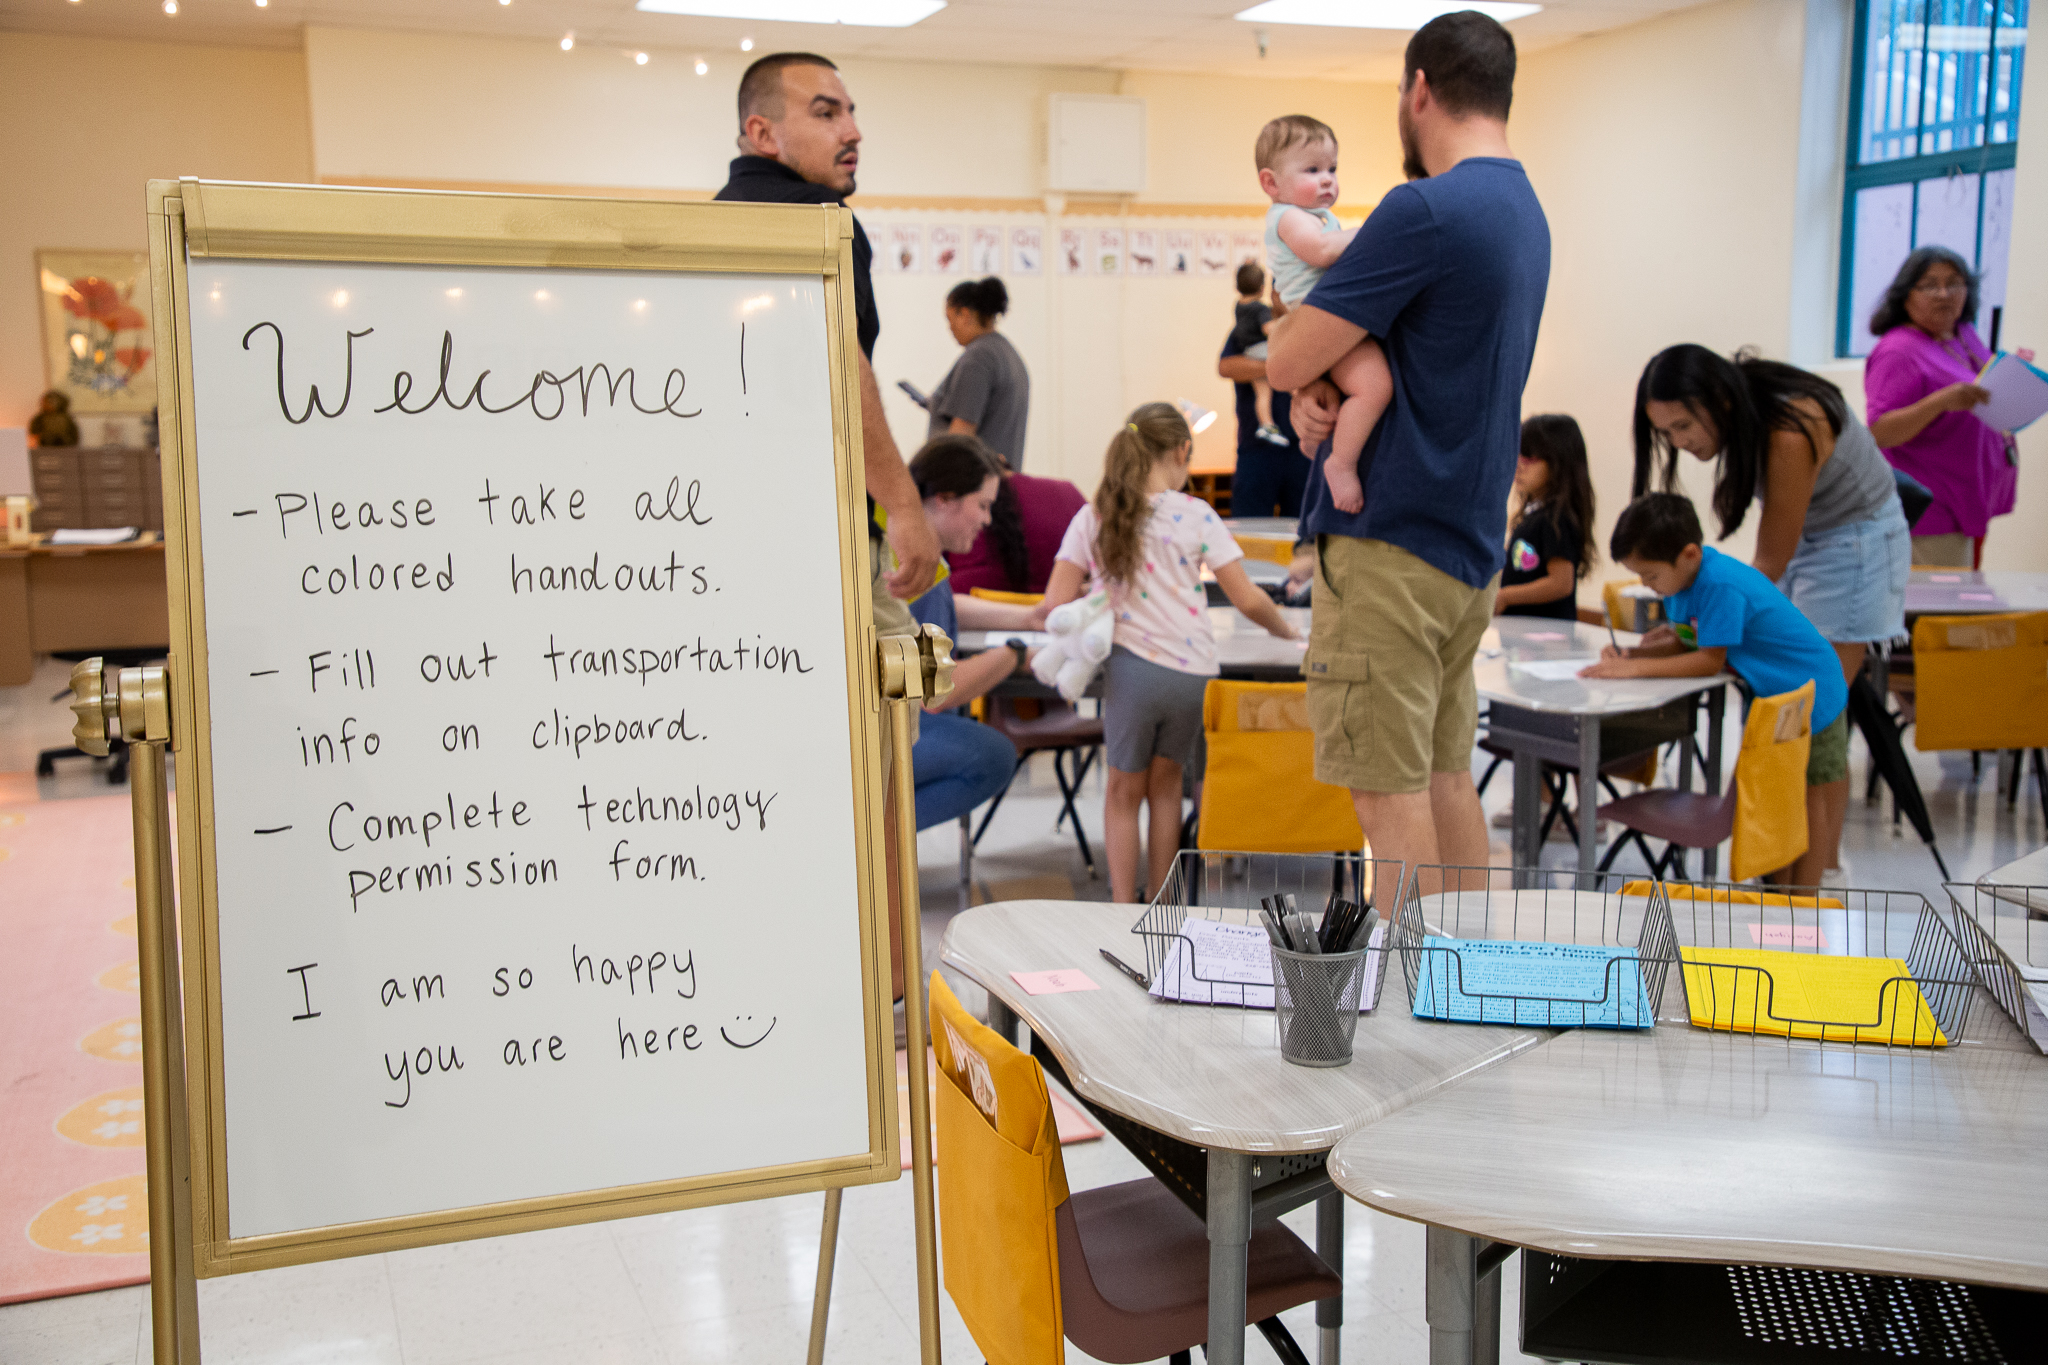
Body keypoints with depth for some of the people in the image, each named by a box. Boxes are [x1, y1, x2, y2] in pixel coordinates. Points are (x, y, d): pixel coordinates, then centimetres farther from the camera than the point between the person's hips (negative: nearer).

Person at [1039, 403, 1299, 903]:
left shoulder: (1093, 518, 2)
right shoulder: (1195, 515, -2)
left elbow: (1056, 603, -1)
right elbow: (1247, 599, -4)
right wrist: (1287, 632, 15)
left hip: (1130, 666, 0)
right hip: (1191, 670, 0)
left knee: (1125, 787, 17)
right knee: (1165, 782, 19)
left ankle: (1124, 905, 19)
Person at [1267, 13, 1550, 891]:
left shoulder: (1424, 211, -17)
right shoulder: (1524, 212, 14)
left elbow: (1284, 360, -15)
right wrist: (1319, 390, -1)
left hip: (1388, 544, -9)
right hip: (1468, 545, 9)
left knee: (1387, 783, -2)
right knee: (1444, 771, 16)